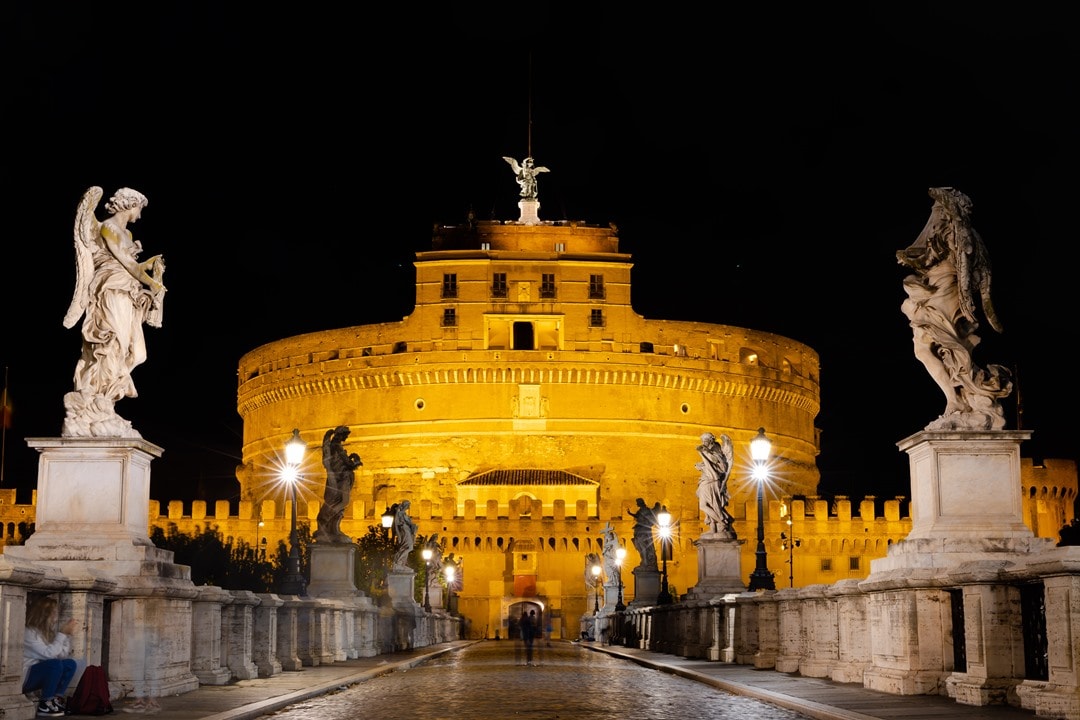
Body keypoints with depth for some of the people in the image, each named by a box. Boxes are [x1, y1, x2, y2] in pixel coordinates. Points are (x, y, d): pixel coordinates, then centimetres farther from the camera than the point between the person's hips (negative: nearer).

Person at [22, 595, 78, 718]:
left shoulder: (46, 631, 8)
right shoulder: (29, 632, -19)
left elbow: (62, 655, 5)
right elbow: (49, 654, -27)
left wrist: (67, 635, -2)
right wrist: (62, 634, -20)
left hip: (38, 675, 9)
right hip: (23, 679, -9)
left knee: (70, 664, -3)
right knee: (55, 664, -29)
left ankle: (55, 700, -3)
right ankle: (44, 705, -20)